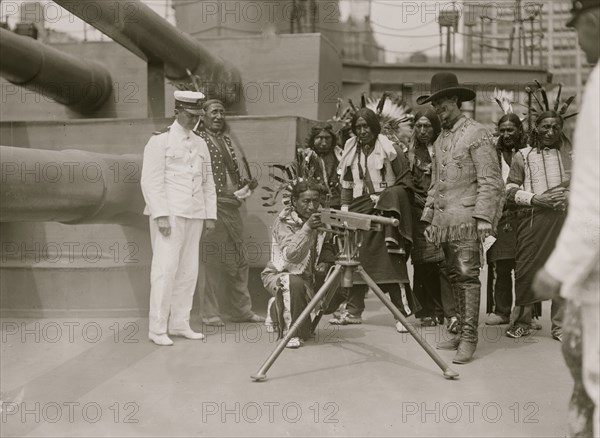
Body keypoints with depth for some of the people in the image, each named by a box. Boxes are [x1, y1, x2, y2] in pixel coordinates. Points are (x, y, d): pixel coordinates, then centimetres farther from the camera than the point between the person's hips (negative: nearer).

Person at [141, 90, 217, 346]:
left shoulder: (200, 144, 17)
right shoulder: (159, 141, -3)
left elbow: (208, 182, 19)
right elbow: (151, 181, -9)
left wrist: (210, 215, 12)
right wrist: (161, 215, -16)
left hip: (194, 216, 6)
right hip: (169, 215, -6)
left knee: (188, 270, 7)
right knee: (165, 269, -8)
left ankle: (180, 324, 16)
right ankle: (157, 329, -2)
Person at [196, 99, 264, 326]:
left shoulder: (226, 140, 18)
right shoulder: (198, 140, -6)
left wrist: (244, 186, 11)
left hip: (231, 206, 8)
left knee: (237, 259, 13)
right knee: (210, 260, -3)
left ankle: (242, 310, 23)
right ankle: (210, 313, 7)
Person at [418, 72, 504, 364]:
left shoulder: (476, 134, -5)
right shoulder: (440, 140, 19)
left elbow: (490, 181, -10)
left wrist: (483, 218, -17)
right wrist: (429, 217, 17)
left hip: (466, 219, -7)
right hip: (444, 219, 7)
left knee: (468, 276, -9)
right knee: (454, 277, 9)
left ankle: (469, 338, -6)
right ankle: (461, 332, 16)